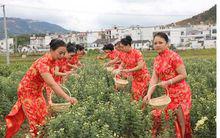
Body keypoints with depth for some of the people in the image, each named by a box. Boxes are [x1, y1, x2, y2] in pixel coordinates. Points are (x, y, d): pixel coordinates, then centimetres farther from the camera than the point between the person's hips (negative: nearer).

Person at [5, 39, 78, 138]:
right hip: (27, 91, -8)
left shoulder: (52, 60, -8)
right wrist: (67, 98, -54)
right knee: (35, 121, -4)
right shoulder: (43, 63, -34)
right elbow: (52, 84, -46)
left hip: (37, 91, 8)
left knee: (43, 117, 8)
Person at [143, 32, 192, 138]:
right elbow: (154, 78, -1)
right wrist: (149, 94, -13)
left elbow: (183, 75, -16)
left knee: (179, 120, 3)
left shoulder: (173, 56, -17)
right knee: (158, 114, 10)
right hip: (168, 93, 7)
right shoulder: (157, 59, 4)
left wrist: (168, 82, -23)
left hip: (180, 93, -7)